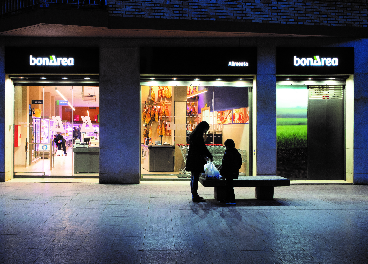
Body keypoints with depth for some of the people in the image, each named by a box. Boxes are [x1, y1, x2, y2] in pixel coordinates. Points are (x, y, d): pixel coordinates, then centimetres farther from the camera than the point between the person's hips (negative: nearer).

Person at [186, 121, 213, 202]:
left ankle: (194, 195, 25)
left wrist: (204, 156, 20)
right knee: (195, 178, -6)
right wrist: (210, 156, -4)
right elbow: (203, 148, -15)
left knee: (194, 177, 16)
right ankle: (195, 197, -1)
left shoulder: (194, 134, 15)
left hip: (192, 159, 10)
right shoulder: (198, 136, -17)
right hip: (196, 160, -10)